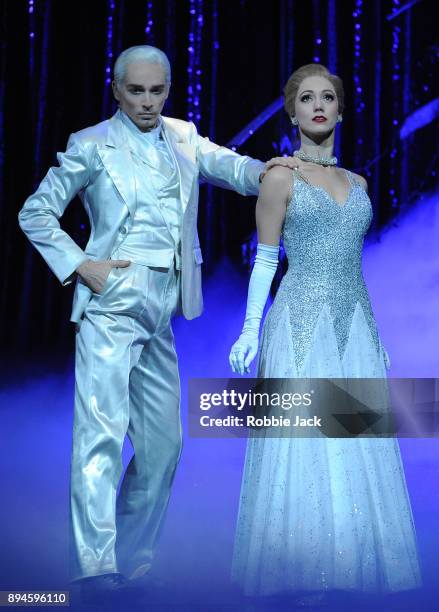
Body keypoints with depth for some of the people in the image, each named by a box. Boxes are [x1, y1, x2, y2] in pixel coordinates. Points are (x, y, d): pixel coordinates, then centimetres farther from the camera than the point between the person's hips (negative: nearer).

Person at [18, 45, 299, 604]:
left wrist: (269, 169, -20)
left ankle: (131, 553, 25)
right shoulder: (92, 146, 2)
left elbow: (230, 166, 2)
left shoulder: (183, 139, 16)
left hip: (162, 312, 6)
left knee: (163, 441, 10)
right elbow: (35, 213, 3)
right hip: (113, 302, -6)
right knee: (102, 431, -15)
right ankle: (95, 568, -17)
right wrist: (79, 266, -8)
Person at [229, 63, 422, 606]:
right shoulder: (281, 176, -1)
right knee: (304, 448, -3)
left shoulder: (356, 183, 14)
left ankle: (346, 563, 15)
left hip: (354, 327, 5)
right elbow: (265, 260, -1)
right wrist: (250, 331, -8)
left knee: (356, 449, 5)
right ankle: (302, 574, 7)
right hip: (301, 324, -5)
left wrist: (376, 337, 17)